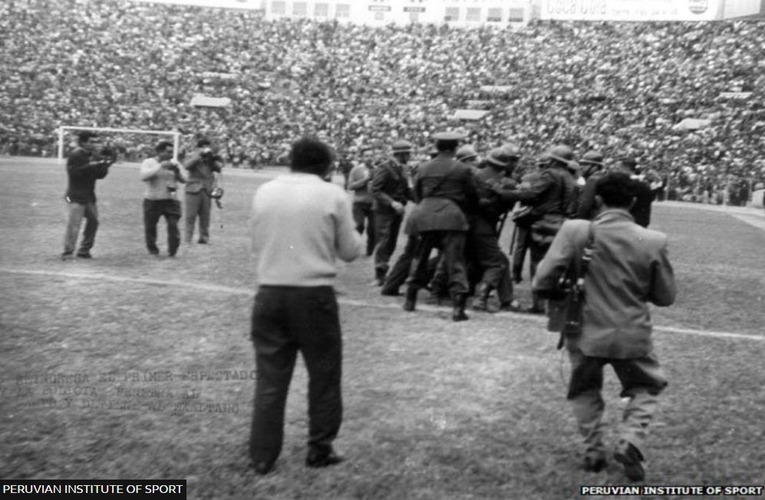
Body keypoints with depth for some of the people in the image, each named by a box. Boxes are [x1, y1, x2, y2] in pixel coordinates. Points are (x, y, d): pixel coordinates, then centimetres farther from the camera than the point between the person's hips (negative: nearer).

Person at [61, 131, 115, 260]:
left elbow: (100, 175, 9)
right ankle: (67, 253, -2)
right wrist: (89, 166, -27)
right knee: (73, 225, -9)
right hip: (76, 197, -8)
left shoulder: (95, 156, 10)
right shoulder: (75, 156, -11)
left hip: (89, 196, 8)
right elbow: (74, 173, -22)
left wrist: (105, 166, -9)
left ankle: (84, 250, 21)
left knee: (93, 222, 11)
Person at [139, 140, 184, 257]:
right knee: (150, 227, 6)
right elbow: (144, 176, -21)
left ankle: (172, 251, 1)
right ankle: (153, 250, 25)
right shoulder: (148, 162, -3)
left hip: (171, 200, 1)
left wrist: (177, 171, -14)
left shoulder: (174, 164, 6)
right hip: (152, 201, -1)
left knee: (173, 225, -12)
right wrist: (160, 166, -23)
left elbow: (183, 180, 5)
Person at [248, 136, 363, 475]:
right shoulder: (333, 195, -5)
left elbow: (256, 244, 12)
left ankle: (262, 457, 18)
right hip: (314, 295, -3)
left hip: (269, 293, 3)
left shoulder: (264, 192, 5)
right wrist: (356, 238, 20)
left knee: (270, 378, 11)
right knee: (323, 375, 14)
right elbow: (350, 251, 0)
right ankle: (319, 450, 23)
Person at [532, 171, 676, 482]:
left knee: (584, 390, 26)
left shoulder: (574, 231, -16)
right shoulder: (654, 241, -12)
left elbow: (541, 283, -14)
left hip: (585, 331, 0)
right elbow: (666, 297, -1)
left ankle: (594, 451, 24)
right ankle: (631, 441, 8)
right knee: (646, 387, 26)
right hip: (632, 336, 0)